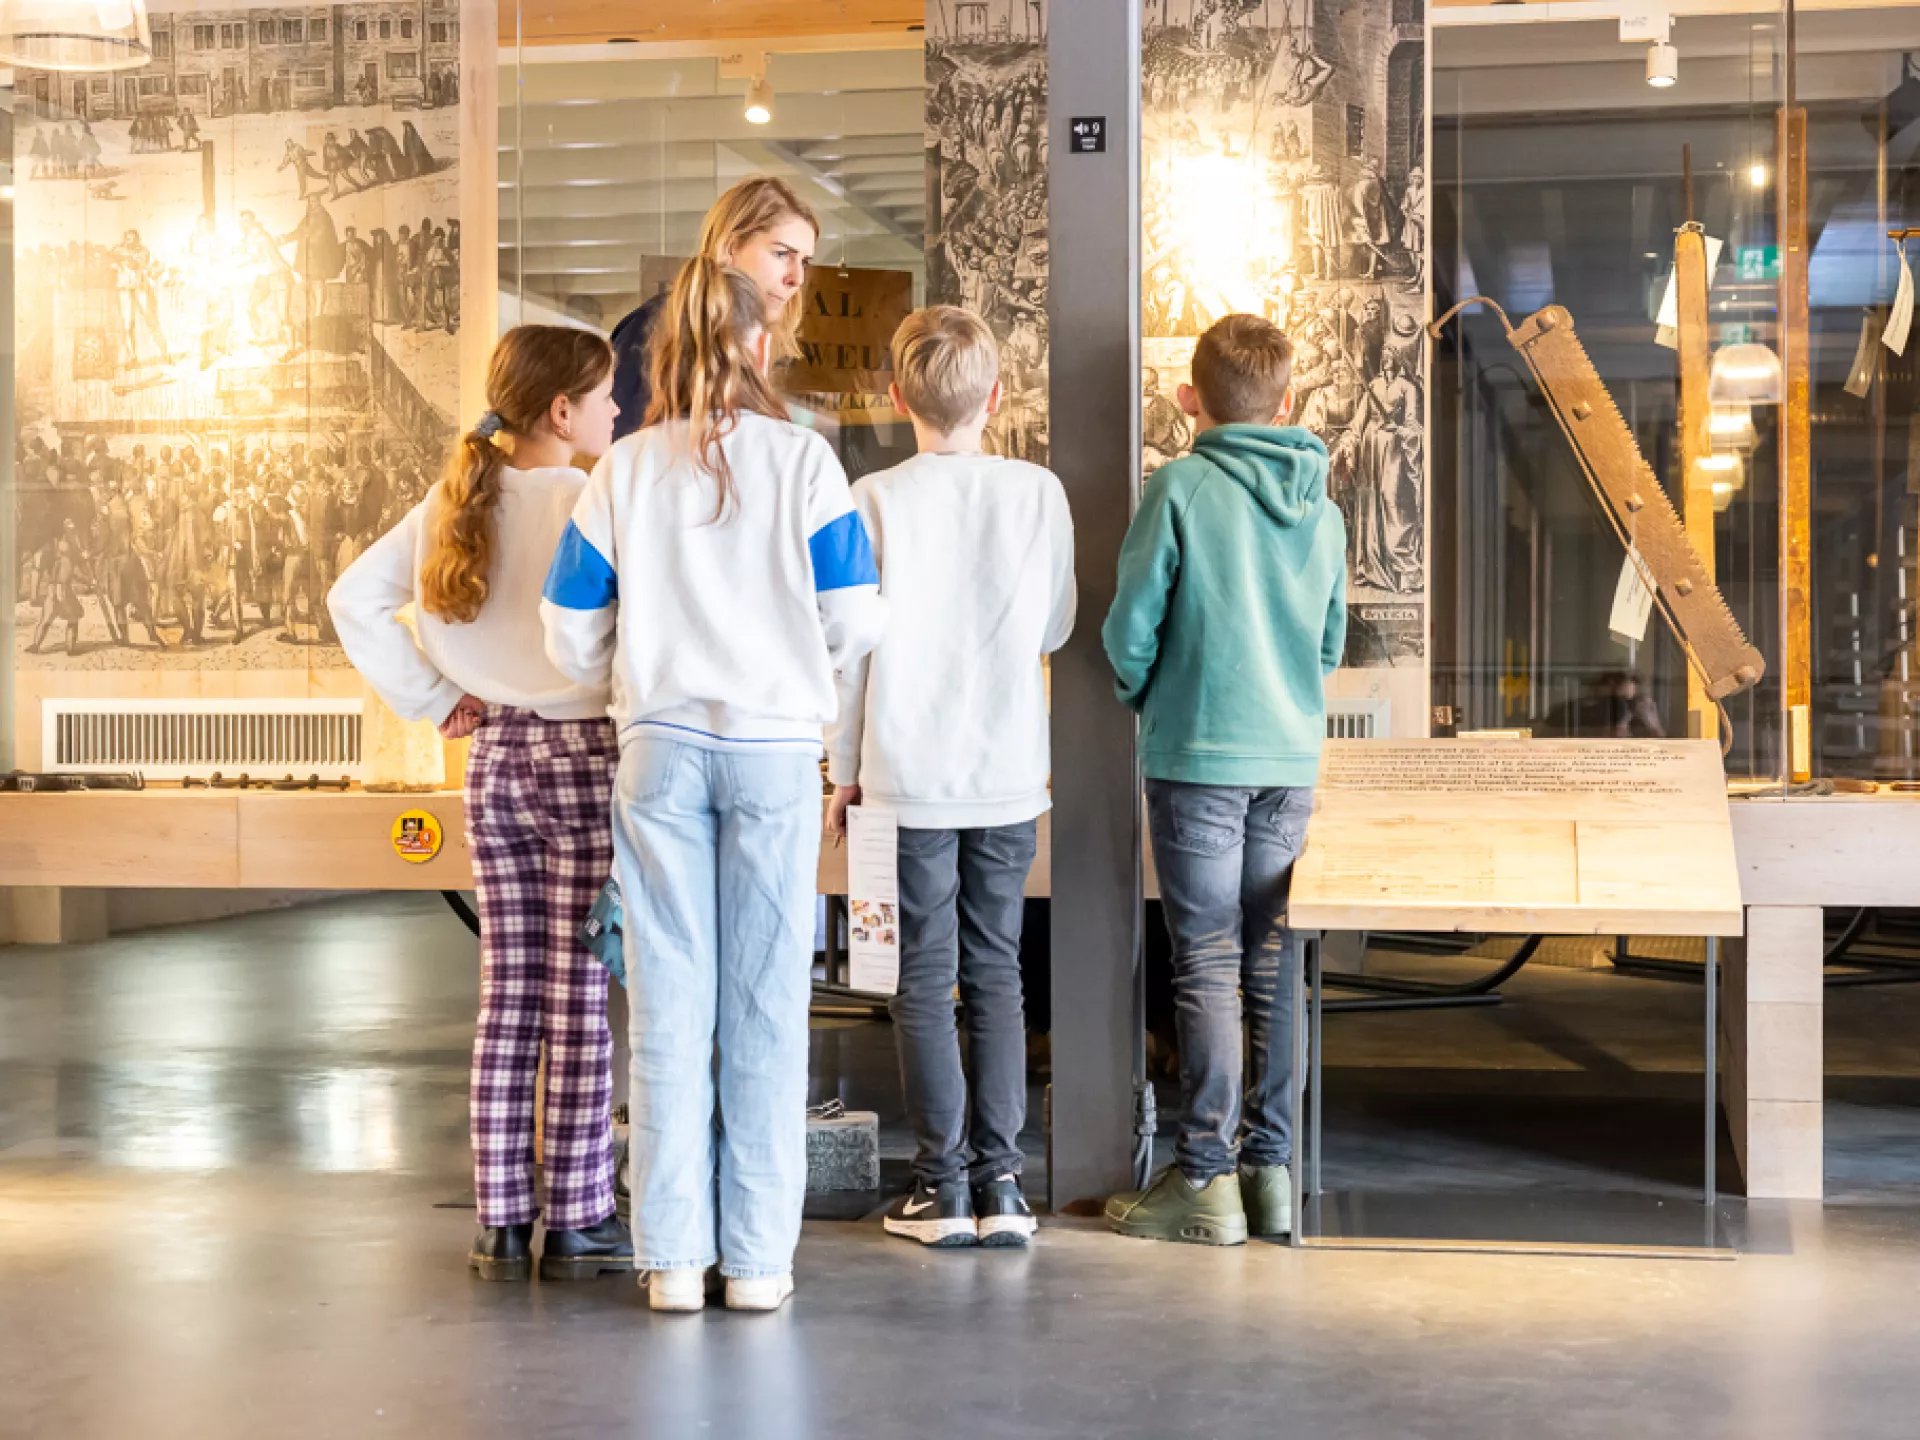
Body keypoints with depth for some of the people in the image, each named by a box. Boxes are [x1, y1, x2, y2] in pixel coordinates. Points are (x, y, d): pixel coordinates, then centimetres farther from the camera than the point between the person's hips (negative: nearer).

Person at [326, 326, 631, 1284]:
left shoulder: (455, 502, 6)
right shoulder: (592, 504, -13)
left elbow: (356, 600, 7)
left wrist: (432, 702, 5)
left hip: (494, 760, 6)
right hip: (587, 755, -6)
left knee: (507, 995, 11)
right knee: (583, 998, 1)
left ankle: (502, 1222, 15)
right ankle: (577, 1223, 7)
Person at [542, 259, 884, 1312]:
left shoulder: (624, 470, 2)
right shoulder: (802, 461, -2)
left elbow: (572, 634, 5)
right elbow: (854, 621, -3)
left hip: (660, 745, 1)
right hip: (776, 747, -1)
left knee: (668, 999, 5)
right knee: (766, 1003, 5)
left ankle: (673, 1255, 9)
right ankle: (758, 1256, 9)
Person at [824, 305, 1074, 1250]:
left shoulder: (875, 501, -7)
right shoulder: (1040, 494, -2)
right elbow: (1056, 629, 8)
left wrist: (844, 769, 5)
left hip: (908, 774, -2)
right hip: (1008, 774, 2)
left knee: (926, 980, 5)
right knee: (997, 975, 10)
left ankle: (943, 1183, 7)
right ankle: (999, 1181, 9)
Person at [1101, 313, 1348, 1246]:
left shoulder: (1180, 489, -9)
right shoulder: (1320, 507, 7)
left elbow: (1131, 624, -8)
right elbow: (1331, 642, 15)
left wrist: (1144, 698, 10)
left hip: (1196, 754, -5)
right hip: (1290, 757, 5)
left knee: (1208, 965, -1)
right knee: (1273, 961, 10)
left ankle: (1207, 1178, 3)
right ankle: (1270, 1165, 15)